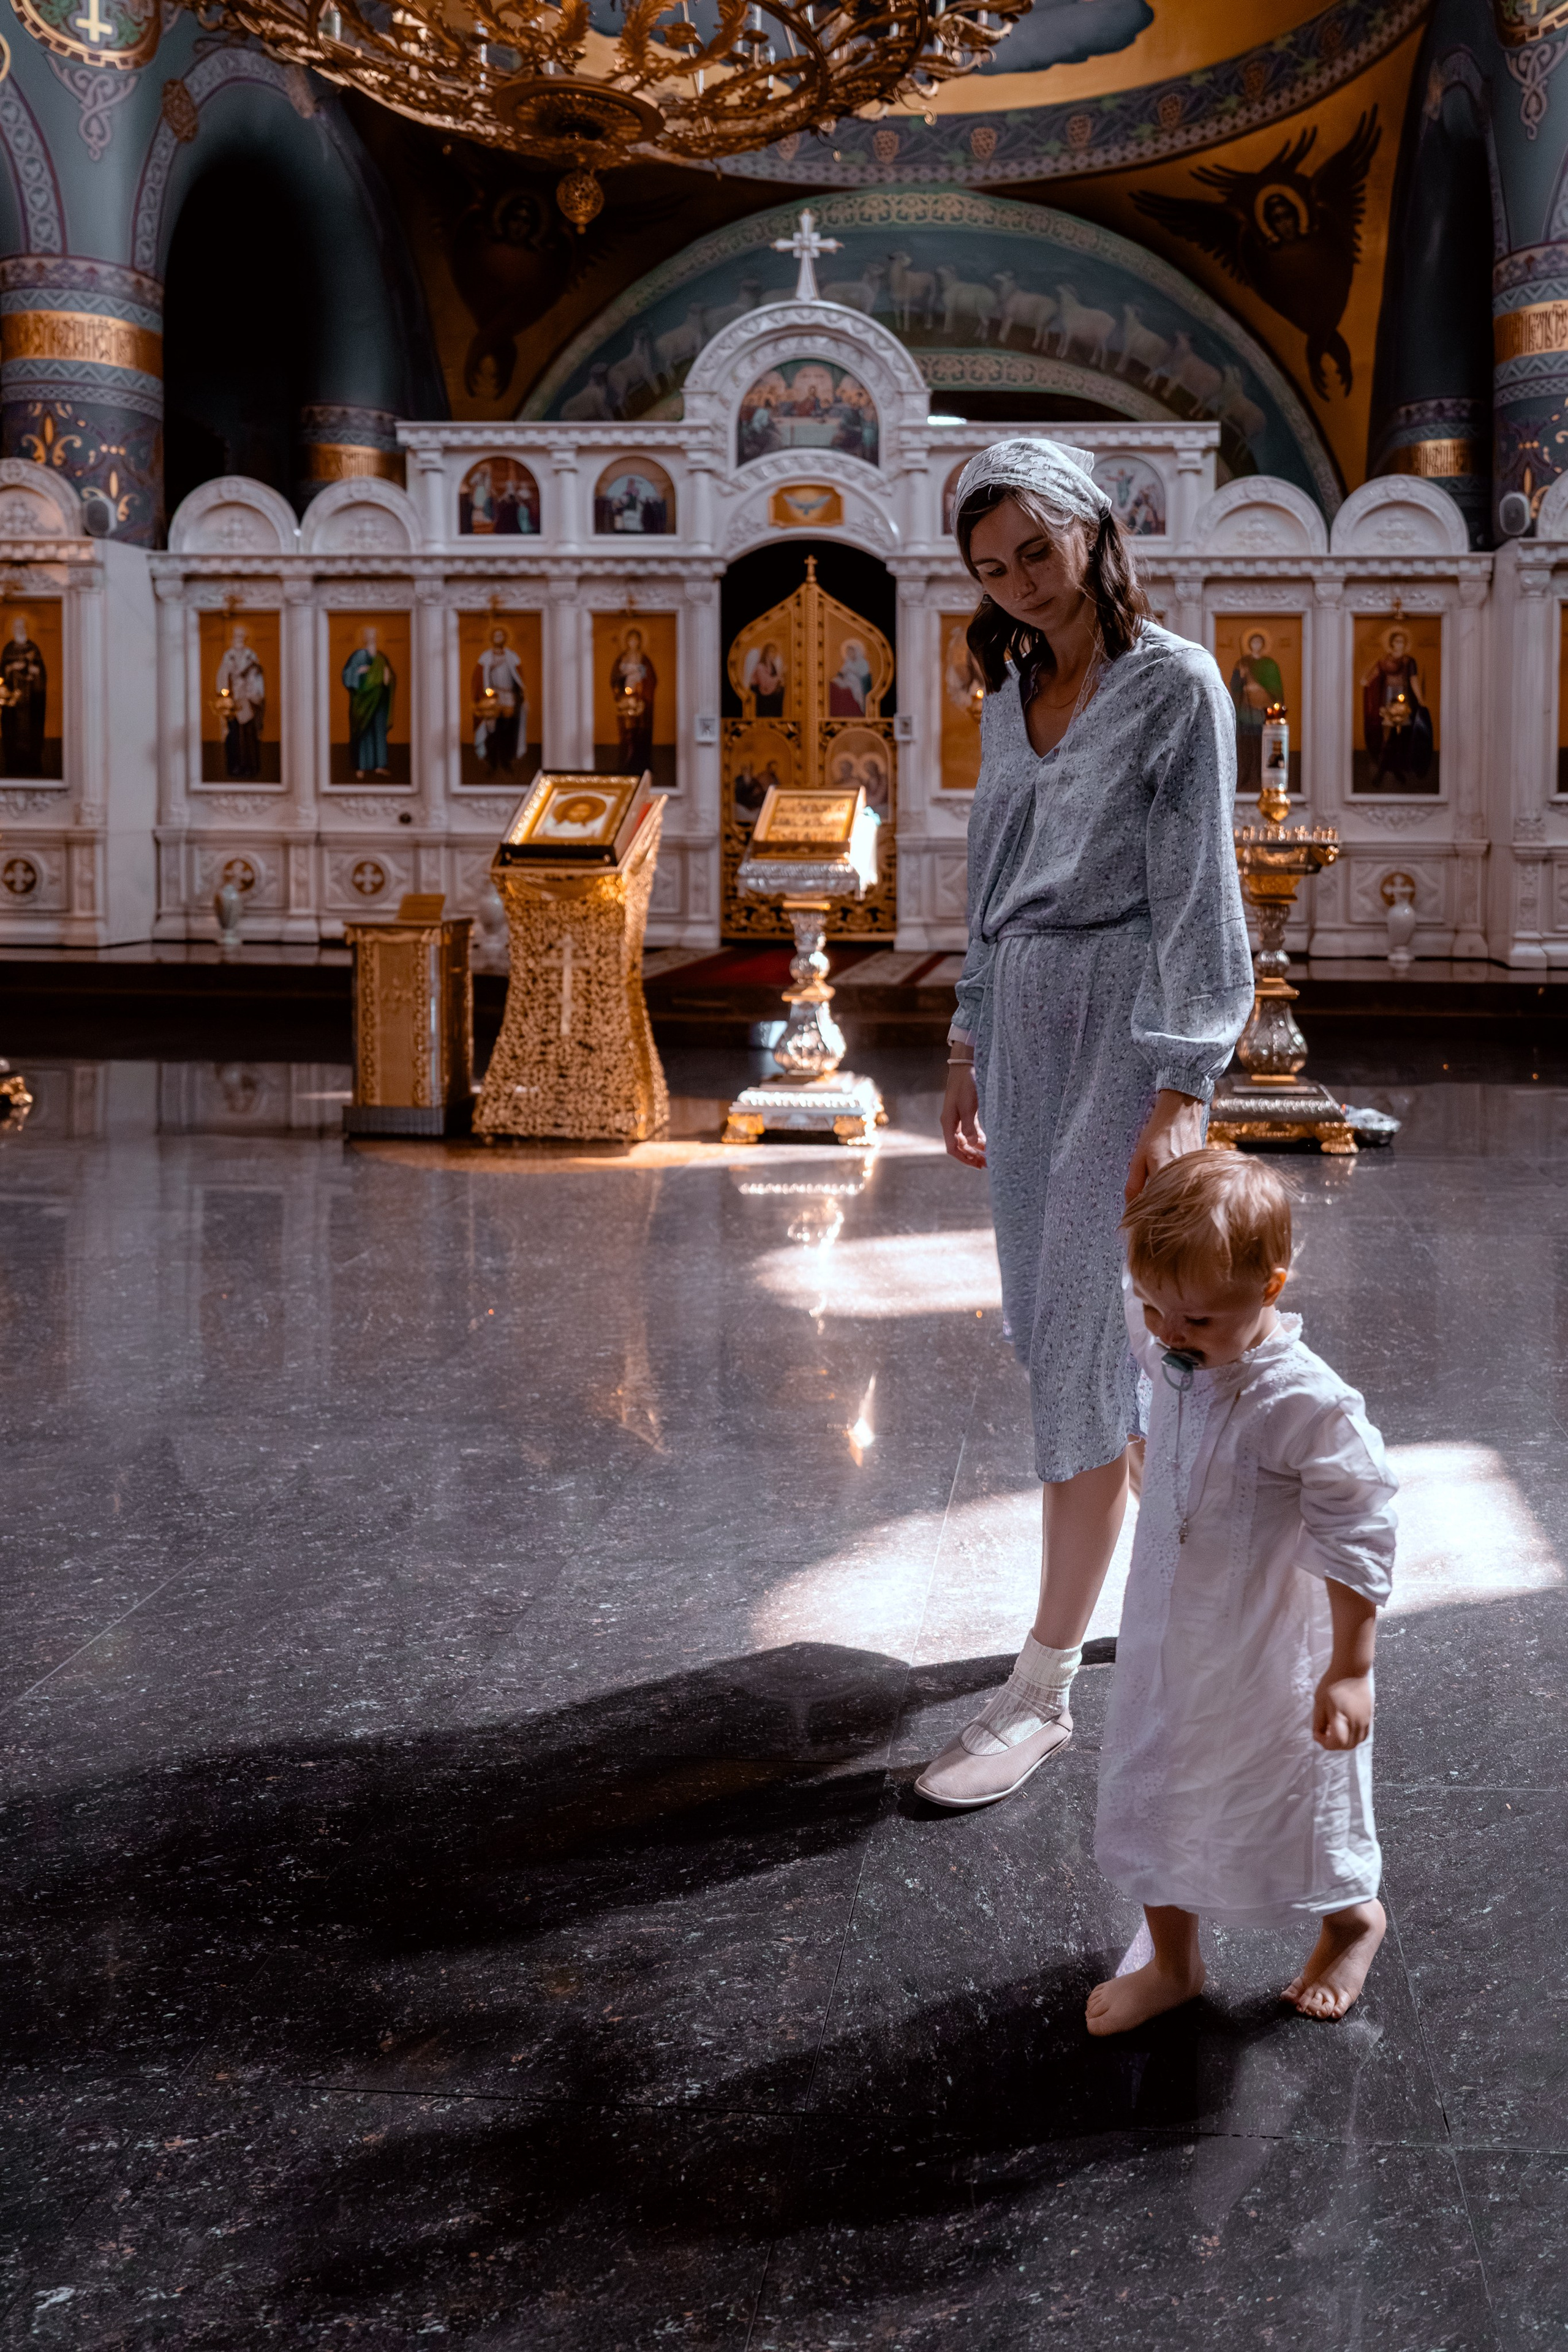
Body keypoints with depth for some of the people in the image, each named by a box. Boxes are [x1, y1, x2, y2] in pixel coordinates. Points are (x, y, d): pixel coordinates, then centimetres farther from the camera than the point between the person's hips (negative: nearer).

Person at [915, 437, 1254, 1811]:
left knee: (1083, 1335, -8)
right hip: (1025, 1018, 7)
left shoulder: (1175, 685, -8)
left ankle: (1043, 1692, -3)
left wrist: (1182, 1090, -17)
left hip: (1125, 1020, -7)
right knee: (1058, 1321, 12)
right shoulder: (1012, 690, 13)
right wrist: (971, 1045, 16)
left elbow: (1196, 897, -12)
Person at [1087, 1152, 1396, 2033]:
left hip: (1272, 1666, -6)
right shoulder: (1170, 1354, -12)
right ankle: (1173, 1963, 42)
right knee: (1153, 1800, 18)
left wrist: (1350, 1670, -17)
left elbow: (1356, 1546, -21)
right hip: (1166, 1645, 6)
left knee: (1289, 1806, 18)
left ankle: (1352, 1919, 50)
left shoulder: (1311, 1406, -30)